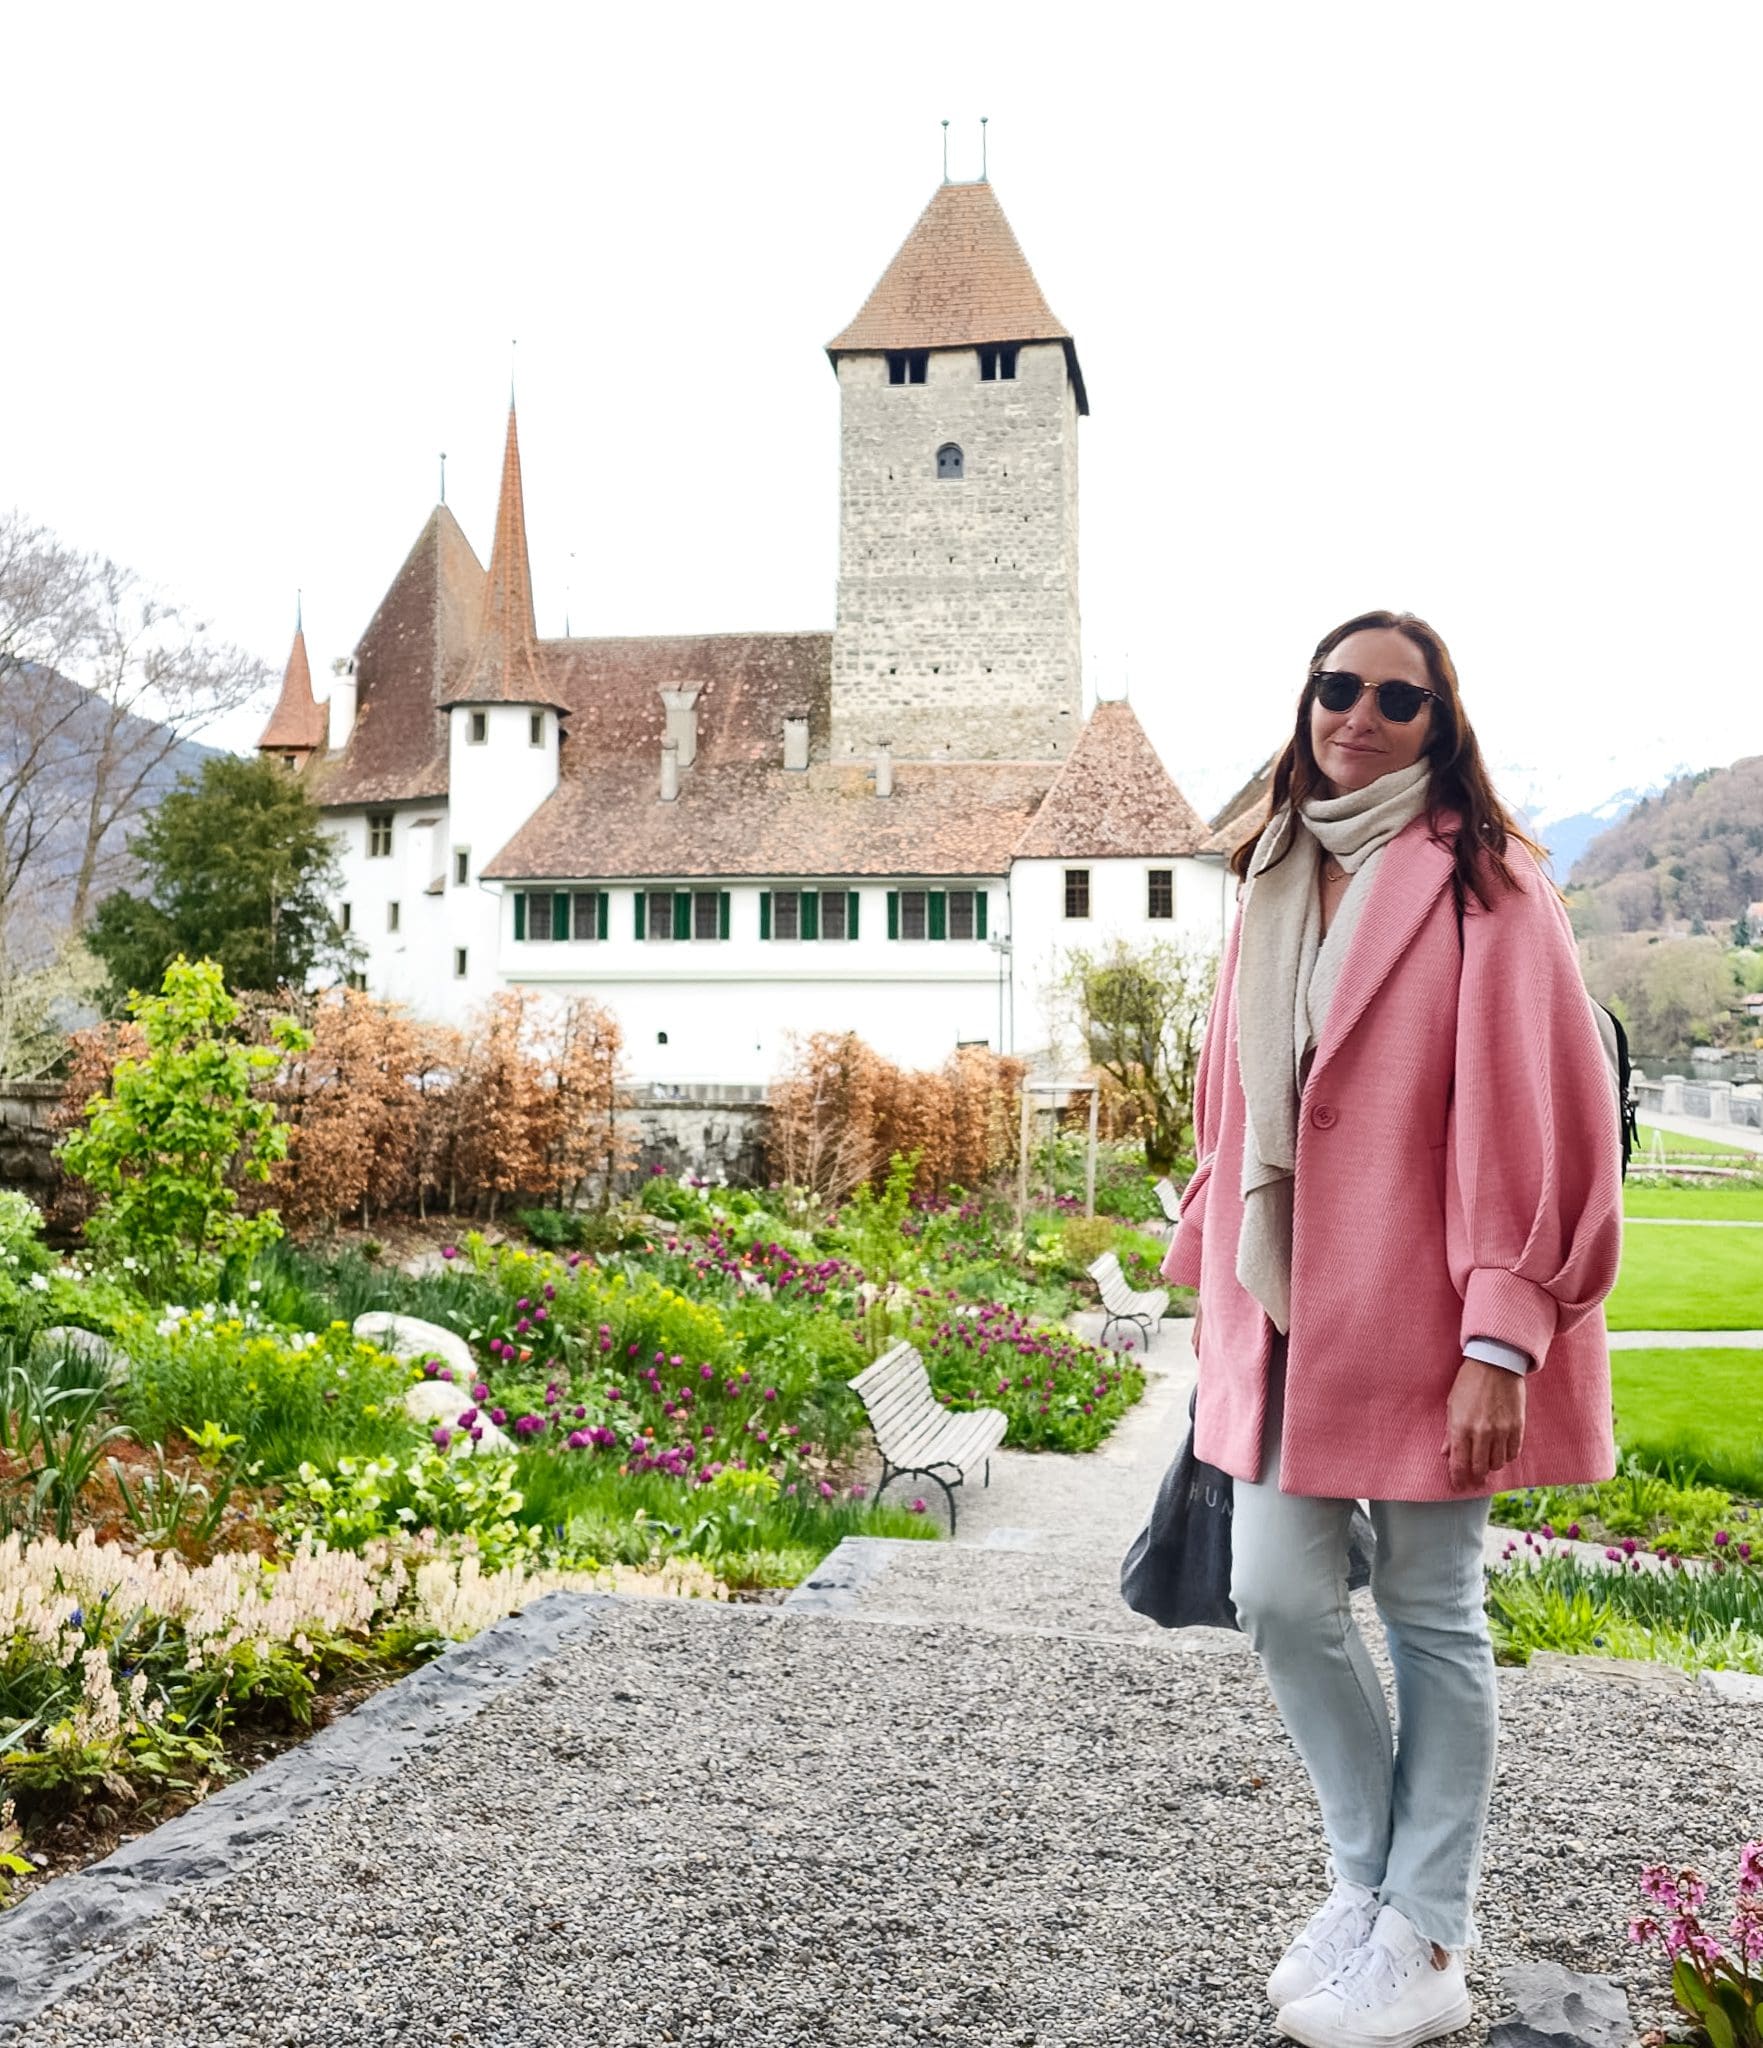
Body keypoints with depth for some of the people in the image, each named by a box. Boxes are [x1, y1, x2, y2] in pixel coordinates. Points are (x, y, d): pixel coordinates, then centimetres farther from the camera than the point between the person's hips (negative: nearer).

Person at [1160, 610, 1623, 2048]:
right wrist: (1214, 1274, 13)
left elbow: (1535, 1115, -12)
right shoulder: (1276, 880, 12)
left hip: (1415, 1310, -5)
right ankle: (1371, 1877, 31)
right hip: (1285, 1306, 5)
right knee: (1280, 1595, 7)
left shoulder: (1482, 881, -7)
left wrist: (1502, 1338, -16)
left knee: (1432, 1614, 7)